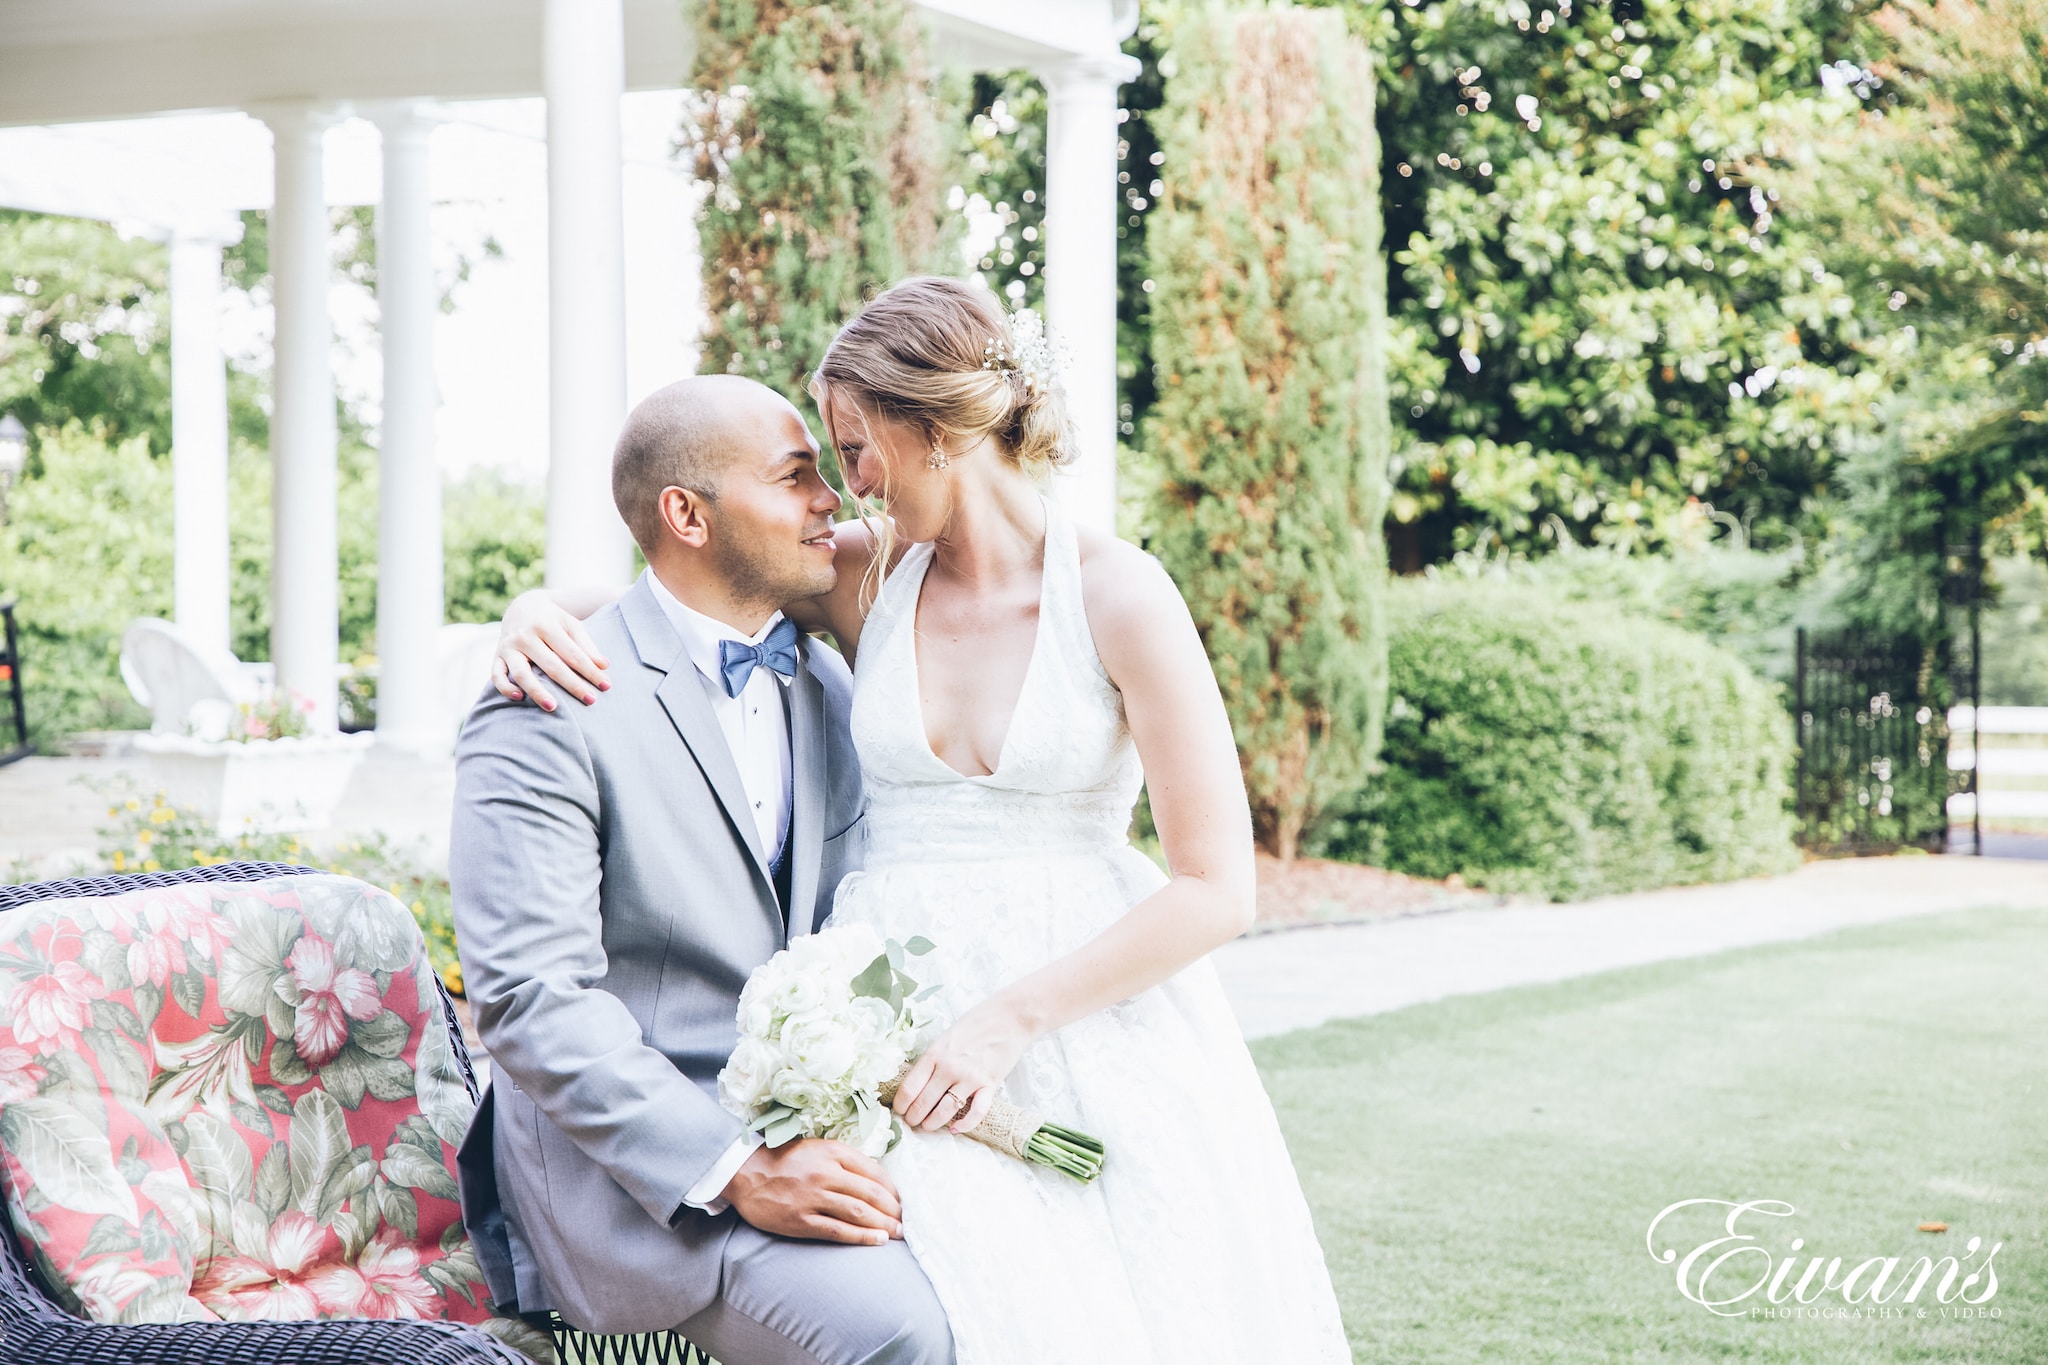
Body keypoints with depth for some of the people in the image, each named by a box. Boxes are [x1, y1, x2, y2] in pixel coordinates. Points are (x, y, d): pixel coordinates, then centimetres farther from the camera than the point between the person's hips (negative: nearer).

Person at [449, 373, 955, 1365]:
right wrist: (735, 1171, -25)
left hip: (810, 1127, 7)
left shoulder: (823, 685, 14)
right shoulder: (547, 713, -11)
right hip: (618, 1152, -7)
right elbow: (529, 1000, -17)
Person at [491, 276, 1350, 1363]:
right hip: (903, 1018, 2)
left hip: (1094, 1019, -2)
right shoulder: (866, 575, 7)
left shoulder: (1118, 596, -5)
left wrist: (1012, 1018, -13)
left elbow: (1216, 887, -7)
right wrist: (537, 611, -2)